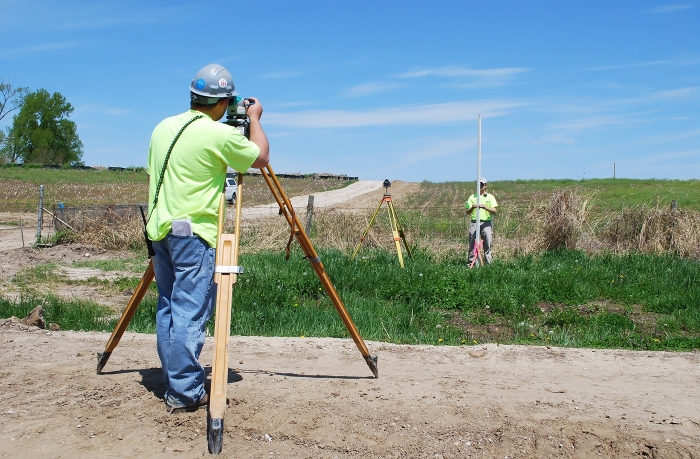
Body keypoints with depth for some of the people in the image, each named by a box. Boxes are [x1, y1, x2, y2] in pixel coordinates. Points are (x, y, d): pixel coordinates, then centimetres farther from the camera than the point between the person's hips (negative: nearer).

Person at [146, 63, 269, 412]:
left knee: (168, 308, 13)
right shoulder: (219, 134, -11)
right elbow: (261, 158, 2)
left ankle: (173, 383, 21)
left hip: (160, 229, 8)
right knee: (190, 313, -5)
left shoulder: (163, 128, 11)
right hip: (193, 233, -8)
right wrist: (255, 118, 15)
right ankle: (185, 392, -1)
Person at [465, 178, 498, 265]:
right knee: (472, 245, 0)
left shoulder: (490, 197, 8)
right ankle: (470, 263, 5)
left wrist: (485, 207, -17)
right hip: (474, 223, 1)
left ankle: (488, 264, 4)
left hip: (486, 223, -1)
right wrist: (472, 208, -13)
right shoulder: (472, 197, 13)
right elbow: (467, 212, 8)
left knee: (487, 245, -1)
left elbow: (495, 211, -2)